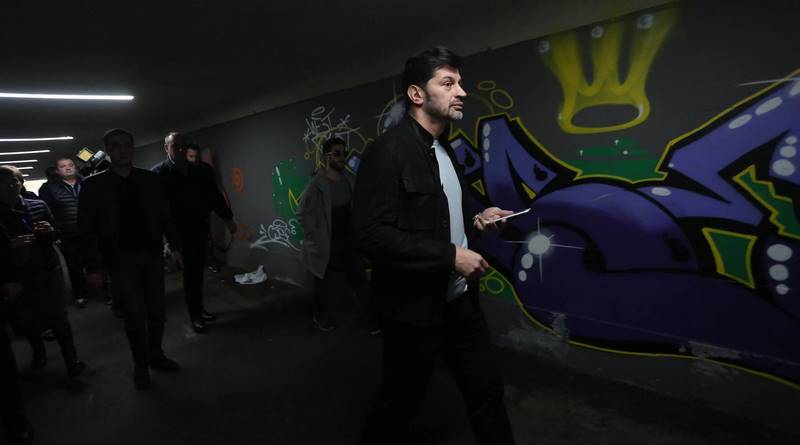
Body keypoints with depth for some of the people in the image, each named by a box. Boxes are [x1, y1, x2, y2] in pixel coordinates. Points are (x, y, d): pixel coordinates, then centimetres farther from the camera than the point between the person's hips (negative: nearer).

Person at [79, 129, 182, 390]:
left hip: (152, 255, 3)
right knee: (135, 314, 1)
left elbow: (164, 215, 8)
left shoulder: (149, 179, 4)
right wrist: (94, 267, -7)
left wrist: (175, 246, 2)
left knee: (156, 311, 10)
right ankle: (140, 364, 21)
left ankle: (156, 356, 29)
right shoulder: (94, 185, -3)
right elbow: (86, 229, -3)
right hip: (121, 260, -3)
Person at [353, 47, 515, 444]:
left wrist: (475, 221, 2)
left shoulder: (444, 150, 11)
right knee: (399, 405, 13)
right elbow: (372, 234, -25)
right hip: (416, 307, -8)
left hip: (460, 301, 8)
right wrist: (451, 256, -23)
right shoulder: (387, 151, -16)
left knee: (487, 391, 18)